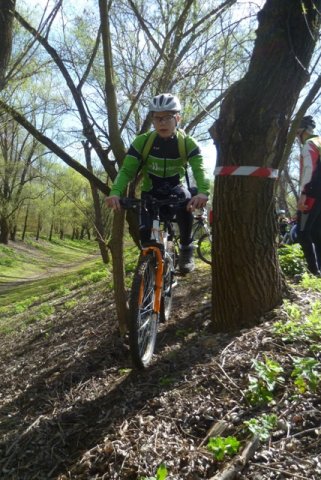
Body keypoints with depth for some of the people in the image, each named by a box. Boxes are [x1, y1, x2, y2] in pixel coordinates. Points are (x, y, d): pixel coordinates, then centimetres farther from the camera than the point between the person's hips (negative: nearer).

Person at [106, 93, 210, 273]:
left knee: (186, 201, -36)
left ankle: (186, 249, -15)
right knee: (145, 230, -20)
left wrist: (203, 192, -54)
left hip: (175, 188, -1)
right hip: (151, 192, 1)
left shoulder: (188, 143, -18)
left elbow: (199, 169, -31)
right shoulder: (142, 141, -17)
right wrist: (115, 192, -43)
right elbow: (127, 170, -22)